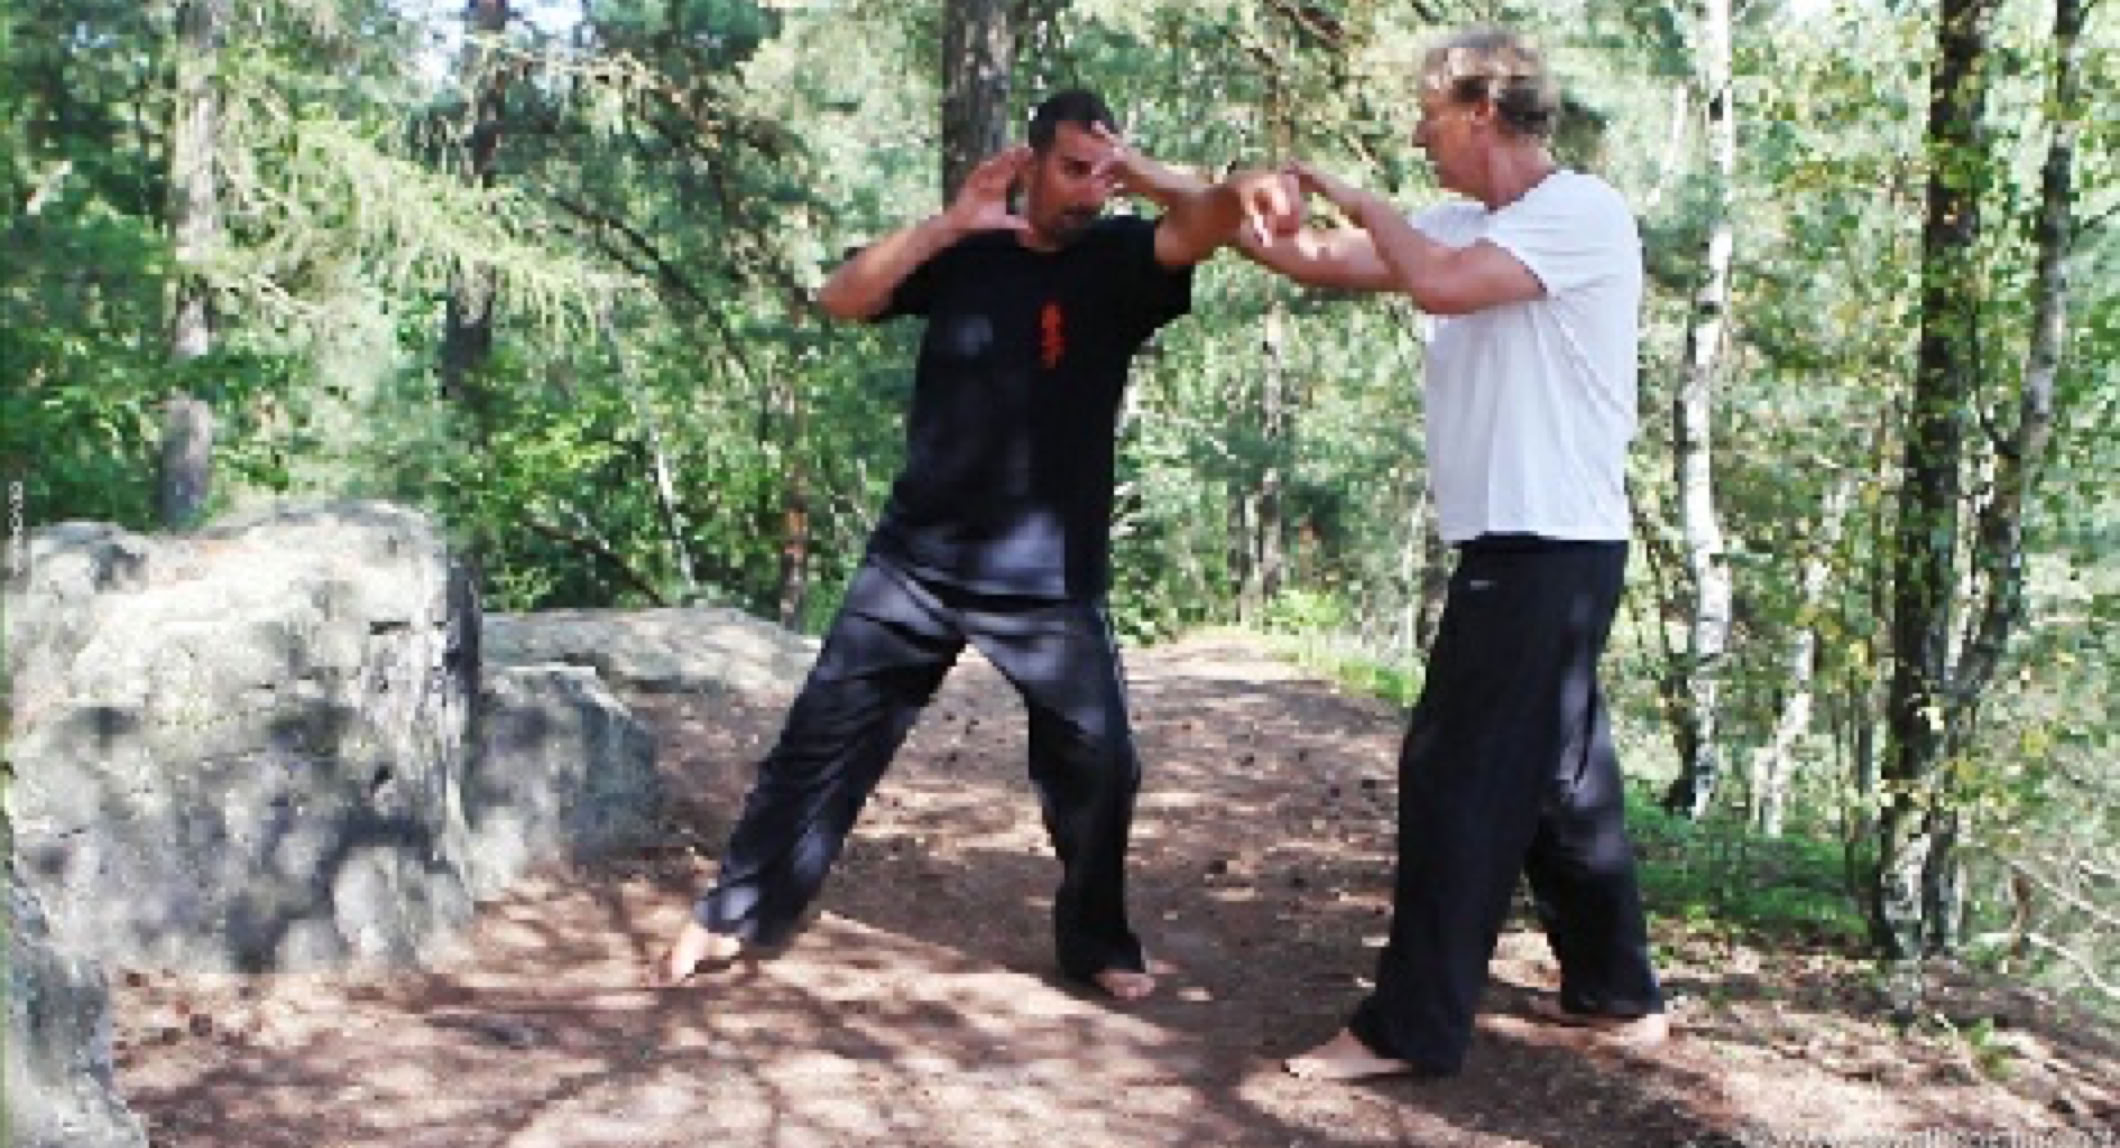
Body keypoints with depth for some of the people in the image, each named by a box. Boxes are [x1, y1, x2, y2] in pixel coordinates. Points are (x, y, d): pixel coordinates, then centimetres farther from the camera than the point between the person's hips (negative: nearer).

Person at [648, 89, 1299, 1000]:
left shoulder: (1119, 260, -1)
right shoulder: (963, 254, 3)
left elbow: (1202, 227, -20)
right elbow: (841, 299, -6)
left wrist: (1244, 194, -43)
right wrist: (949, 223, -15)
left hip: (1051, 581, -1)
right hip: (918, 560, 1)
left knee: (1098, 761, -1)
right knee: (824, 735, 5)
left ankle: (1096, 943, 21)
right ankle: (732, 915, 19)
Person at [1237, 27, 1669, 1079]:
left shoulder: (1582, 212, -12)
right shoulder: (1471, 227, 14)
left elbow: (1439, 284, -27)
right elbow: (1320, 262, 14)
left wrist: (1359, 200, -10)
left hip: (1547, 547, -9)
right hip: (1525, 547, 9)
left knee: (1458, 777, -6)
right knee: (1556, 776, 16)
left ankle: (1411, 1027, 2)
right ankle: (1615, 992, 28)